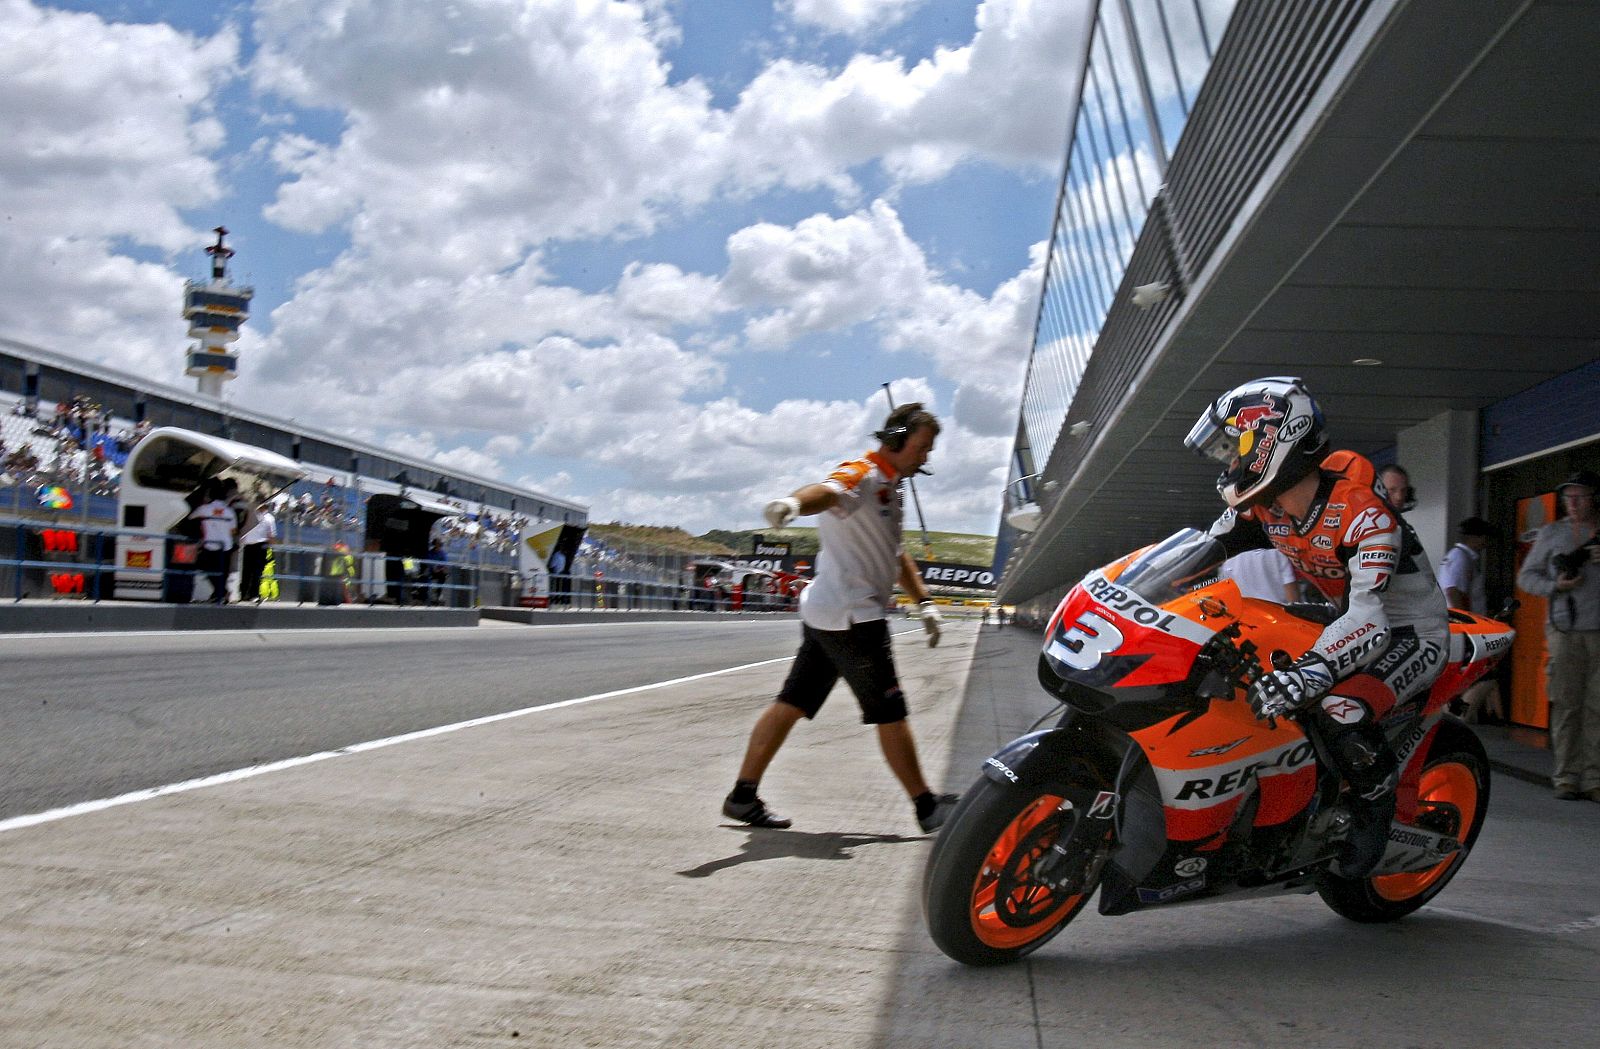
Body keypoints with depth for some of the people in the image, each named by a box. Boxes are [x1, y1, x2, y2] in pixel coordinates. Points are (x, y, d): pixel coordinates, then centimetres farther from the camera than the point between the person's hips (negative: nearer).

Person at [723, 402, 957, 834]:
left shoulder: (891, 488, 21)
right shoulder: (862, 475, -12)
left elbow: (896, 554, 32)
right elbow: (827, 491, -35)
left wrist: (923, 601, 26)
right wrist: (794, 502, -57)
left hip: (827, 617, 10)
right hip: (850, 616, -10)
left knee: (792, 704, 9)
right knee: (890, 713, -2)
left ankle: (743, 796, 12)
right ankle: (927, 807, 7)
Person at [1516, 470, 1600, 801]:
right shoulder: (1551, 533, 11)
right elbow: (1526, 576, 13)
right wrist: (1555, 586, -6)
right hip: (1565, 628, 0)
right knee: (1566, 705, -1)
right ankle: (1566, 777, 4)